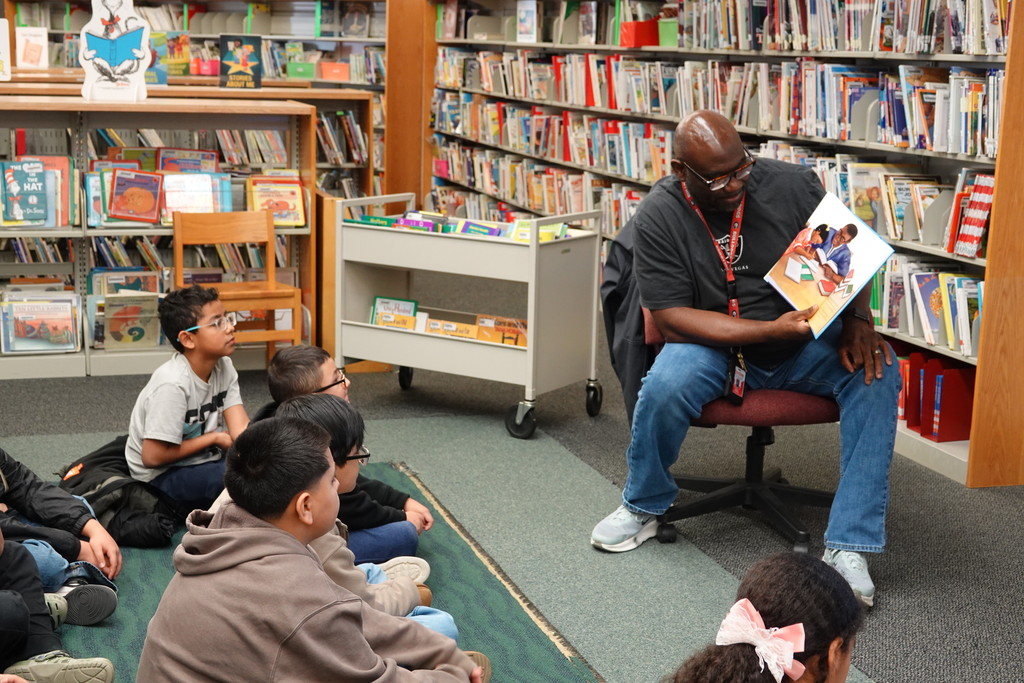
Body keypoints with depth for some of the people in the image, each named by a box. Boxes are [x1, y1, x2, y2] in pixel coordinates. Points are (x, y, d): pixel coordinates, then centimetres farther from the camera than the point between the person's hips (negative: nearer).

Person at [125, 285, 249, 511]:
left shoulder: (224, 368, -3)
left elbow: (242, 430, -11)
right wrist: (215, 438, -13)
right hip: (161, 476, -7)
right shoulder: (173, 384, -25)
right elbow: (153, 456, -22)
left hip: (201, 461, 7)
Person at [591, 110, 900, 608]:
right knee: (666, 384, -34)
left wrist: (857, 319, -18)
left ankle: (848, 546, -22)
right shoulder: (657, 218, -13)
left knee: (876, 373, -26)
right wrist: (771, 329, -27)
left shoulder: (792, 184, -8)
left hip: (803, 343, 2)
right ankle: (644, 507, -3)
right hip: (713, 344, -2)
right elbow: (671, 319, -17)